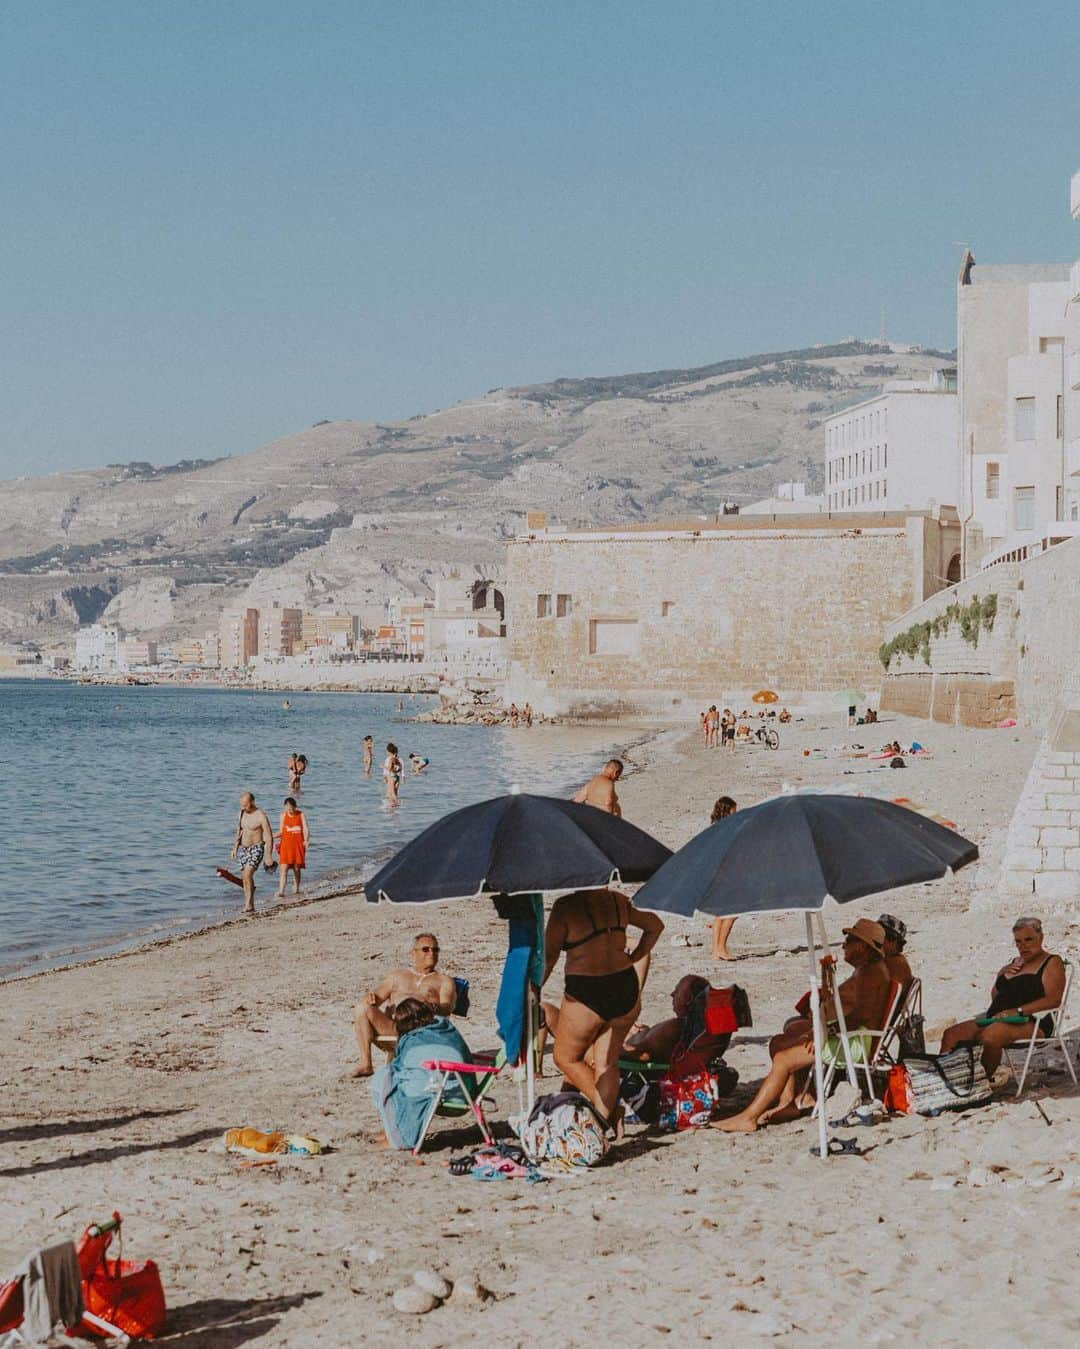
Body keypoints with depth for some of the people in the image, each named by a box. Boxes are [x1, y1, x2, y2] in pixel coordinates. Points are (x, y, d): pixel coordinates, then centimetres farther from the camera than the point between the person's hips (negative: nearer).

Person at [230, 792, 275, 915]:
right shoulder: (242, 813, 7)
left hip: (256, 848, -7)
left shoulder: (261, 816, -14)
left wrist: (269, 856, -16)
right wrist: (235, 848, 19)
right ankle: (249, 905, 14)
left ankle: (248, 905, -22)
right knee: (244, 877, 6)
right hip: (243, 849, 7)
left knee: (248, 874, -22)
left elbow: (269, 837, -13)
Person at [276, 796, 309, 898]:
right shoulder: (283, 816, 6)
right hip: (286, 845, 1)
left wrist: (306, 840, -23)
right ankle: (281, 892, -15)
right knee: (284, 868, -9)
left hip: (298, 845, -1)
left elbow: (305, 829, -6)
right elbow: (281, 831, 12)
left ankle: (297, 889, 26)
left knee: (297, 868, 7)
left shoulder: (301, 815, -1)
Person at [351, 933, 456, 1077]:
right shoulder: (397, 976, 31)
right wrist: (370, 997, -6)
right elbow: (377, 997, 21)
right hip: (391, 1026, 3)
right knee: (361, 1008, -22)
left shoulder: (444, 981, 22)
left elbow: (447, 1008, 4)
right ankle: (365, 1063, -23)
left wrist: (434, 1007, -22)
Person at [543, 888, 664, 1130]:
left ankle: (603, 1109, -3)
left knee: (565, 1058, 13)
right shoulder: (617, 901, 6)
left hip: (586, 993, -5)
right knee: (607, 1062, 14)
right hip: (627, 990, 5)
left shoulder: (565, 907, -12)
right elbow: (655, 926, 20)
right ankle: (607, 1123, 8)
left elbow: (548, 955, -9)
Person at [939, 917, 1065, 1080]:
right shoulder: (1015, 964, 27)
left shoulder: (1052, 963, 3)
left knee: (990, 1036, -39)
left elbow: (1053, 999, -13)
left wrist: (1018, 1011, -21)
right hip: (994, 1019, 8)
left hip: (1031, 1022, -8)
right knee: (951, 1034, -10)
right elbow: (995, 996, 28)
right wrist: (1003, 974, 8)